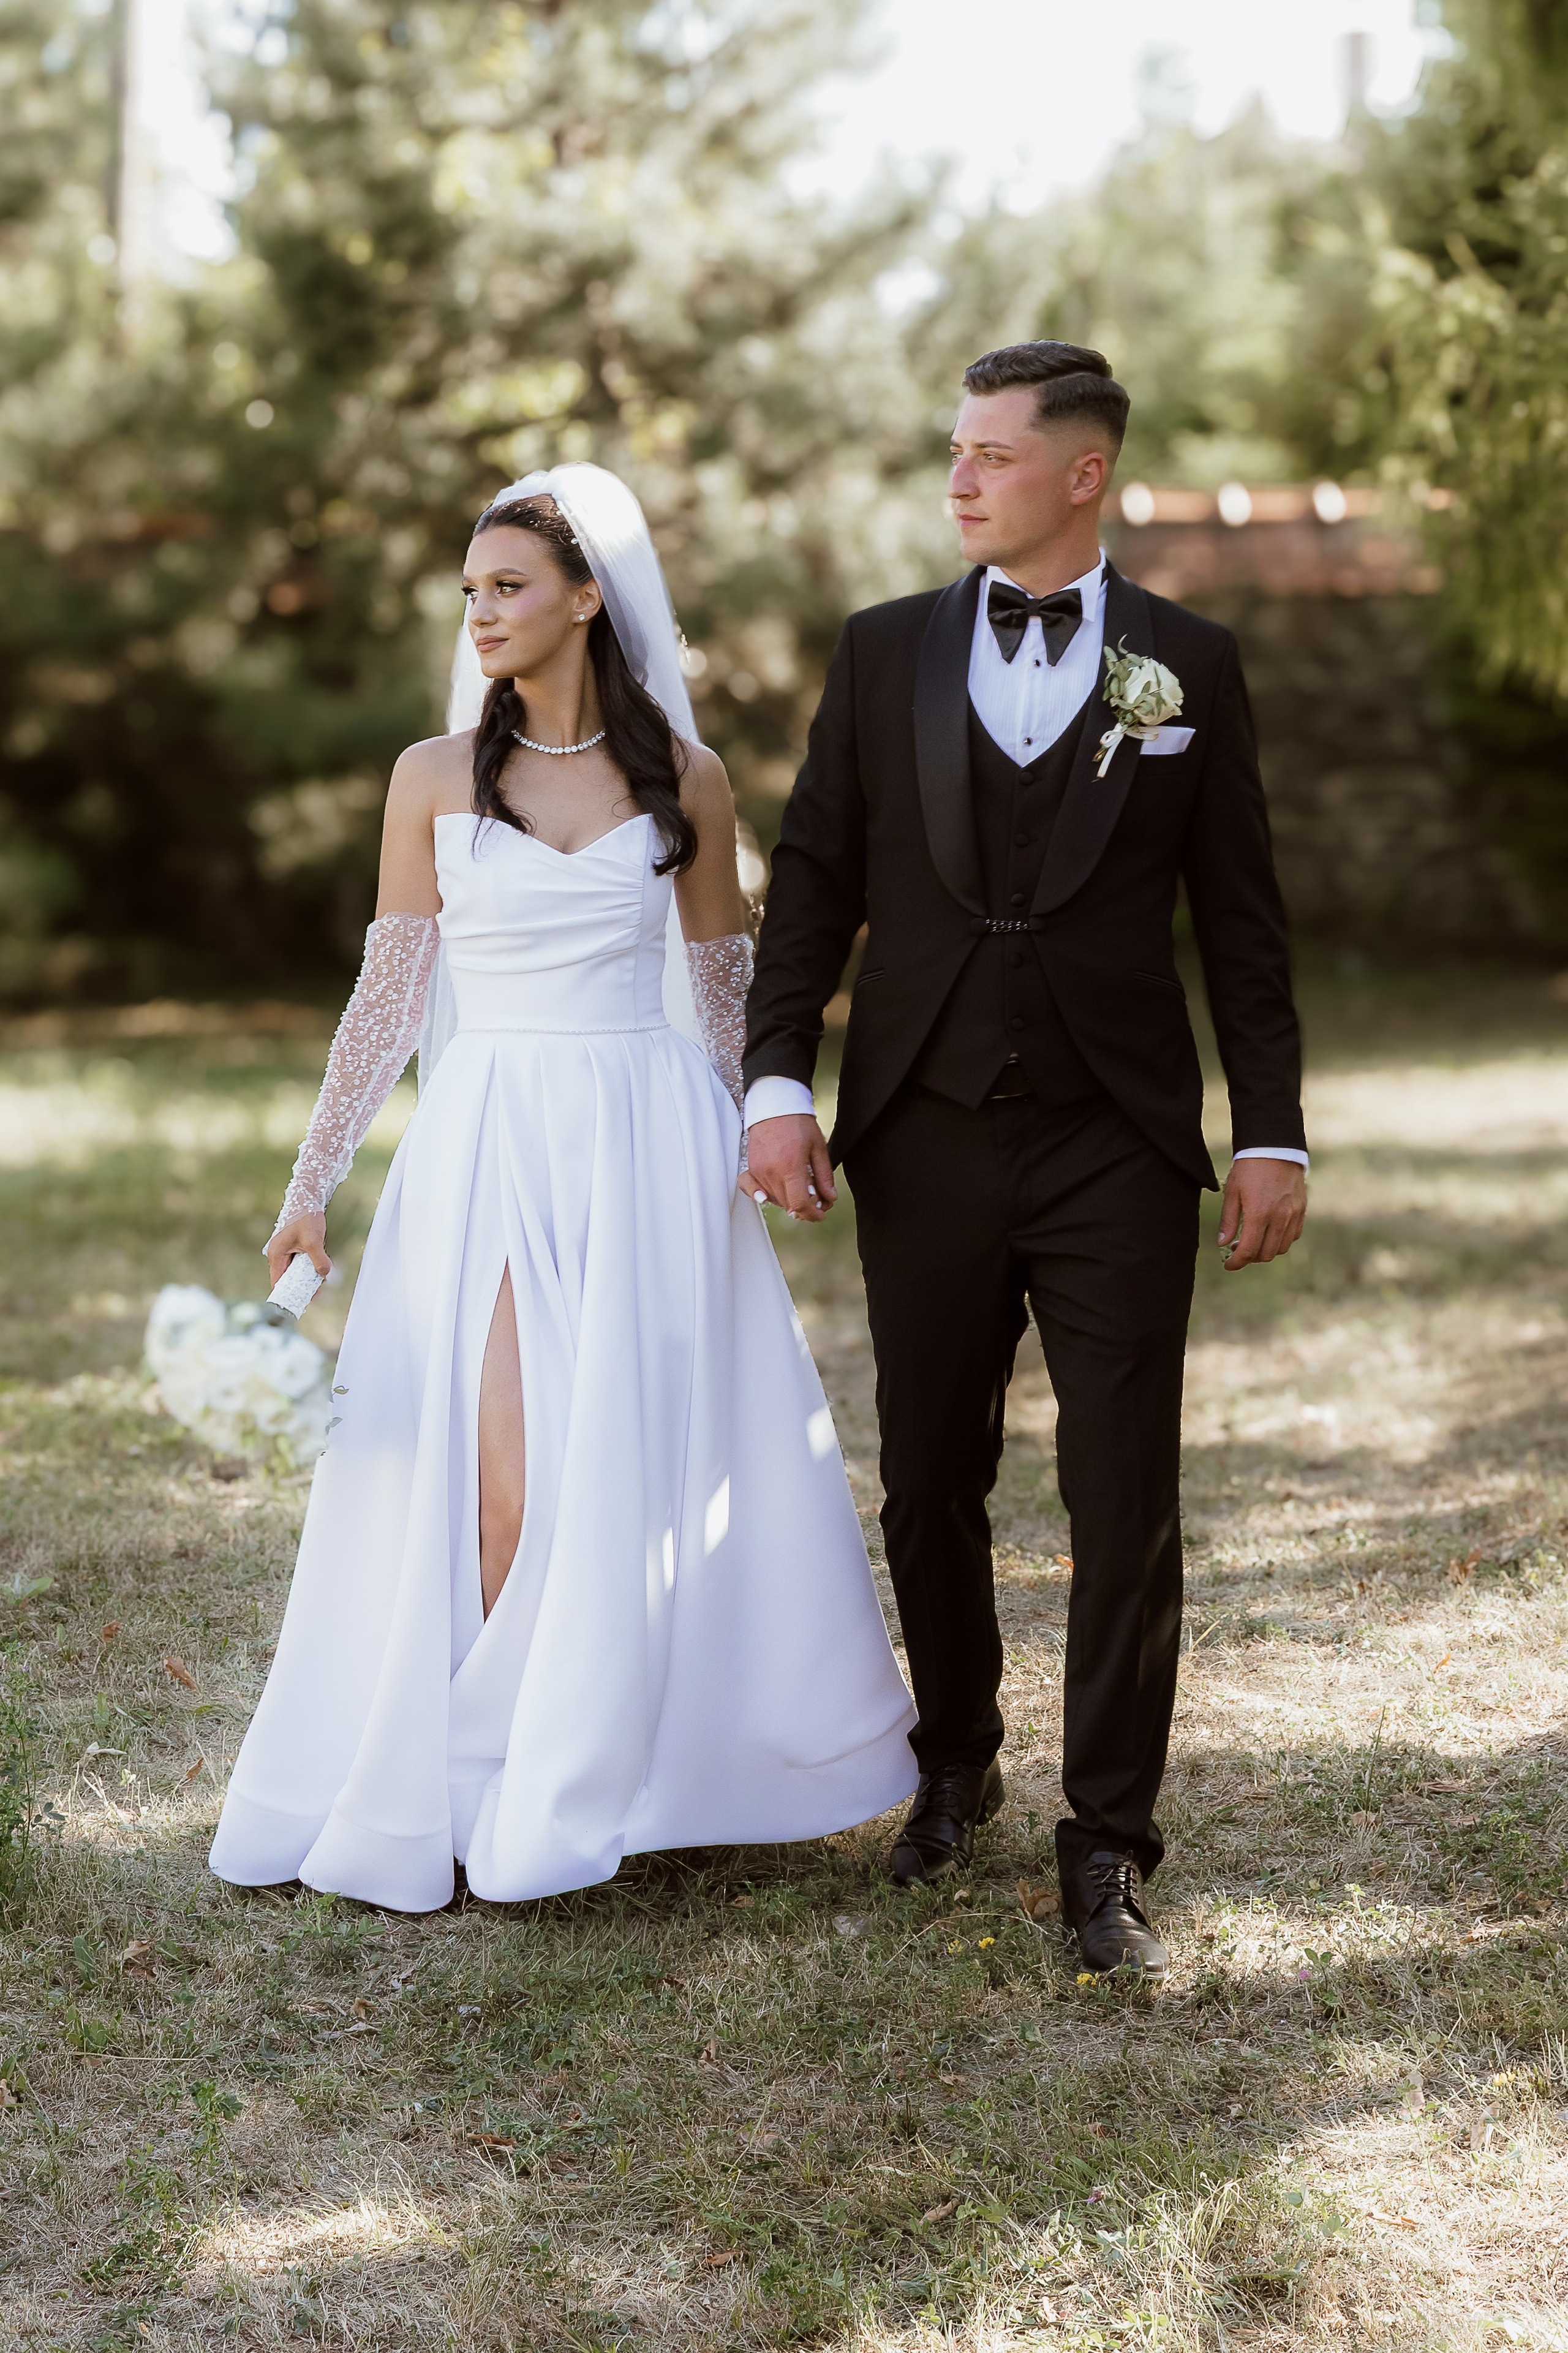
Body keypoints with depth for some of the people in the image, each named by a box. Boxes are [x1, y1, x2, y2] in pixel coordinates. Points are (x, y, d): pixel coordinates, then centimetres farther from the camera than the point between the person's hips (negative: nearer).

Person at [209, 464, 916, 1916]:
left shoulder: (682, 781, 4)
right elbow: (391, 991, 5)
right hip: (487, 1145, 0)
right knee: (489, 1474, -6)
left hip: (649, 1145, 0)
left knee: (647, 1460, 2)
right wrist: (314, 1181, 2)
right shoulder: (437, 778, 4)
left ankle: (630, 1768, 16)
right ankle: (475, 1781, 7)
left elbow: (728, 987, 12)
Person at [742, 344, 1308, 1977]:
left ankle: (1108, 1846, 9)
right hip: (925, 1139, 2)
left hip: (1115, 1146, -1)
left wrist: (1272, 1133, 2)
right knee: (931, 1486, 10)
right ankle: (955, 1767, 31)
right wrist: (777, 1080, -4)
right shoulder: (884, 653, 8)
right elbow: (813, 878, 7)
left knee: (1125, 1507, -2)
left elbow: (1240, 918, 5)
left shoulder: (1187, 666, 4)